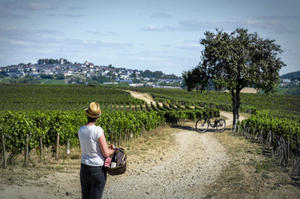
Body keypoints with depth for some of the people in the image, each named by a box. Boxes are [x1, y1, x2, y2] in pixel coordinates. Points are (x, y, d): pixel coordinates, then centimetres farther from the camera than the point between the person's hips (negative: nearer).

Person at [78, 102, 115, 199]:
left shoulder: (81, 130, 0)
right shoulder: (98, 131, -20)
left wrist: (109, 147, 11)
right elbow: (106, 154, -16)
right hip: (98, 170, -5)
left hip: (84, 168, 6)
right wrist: (113, 150, 5)